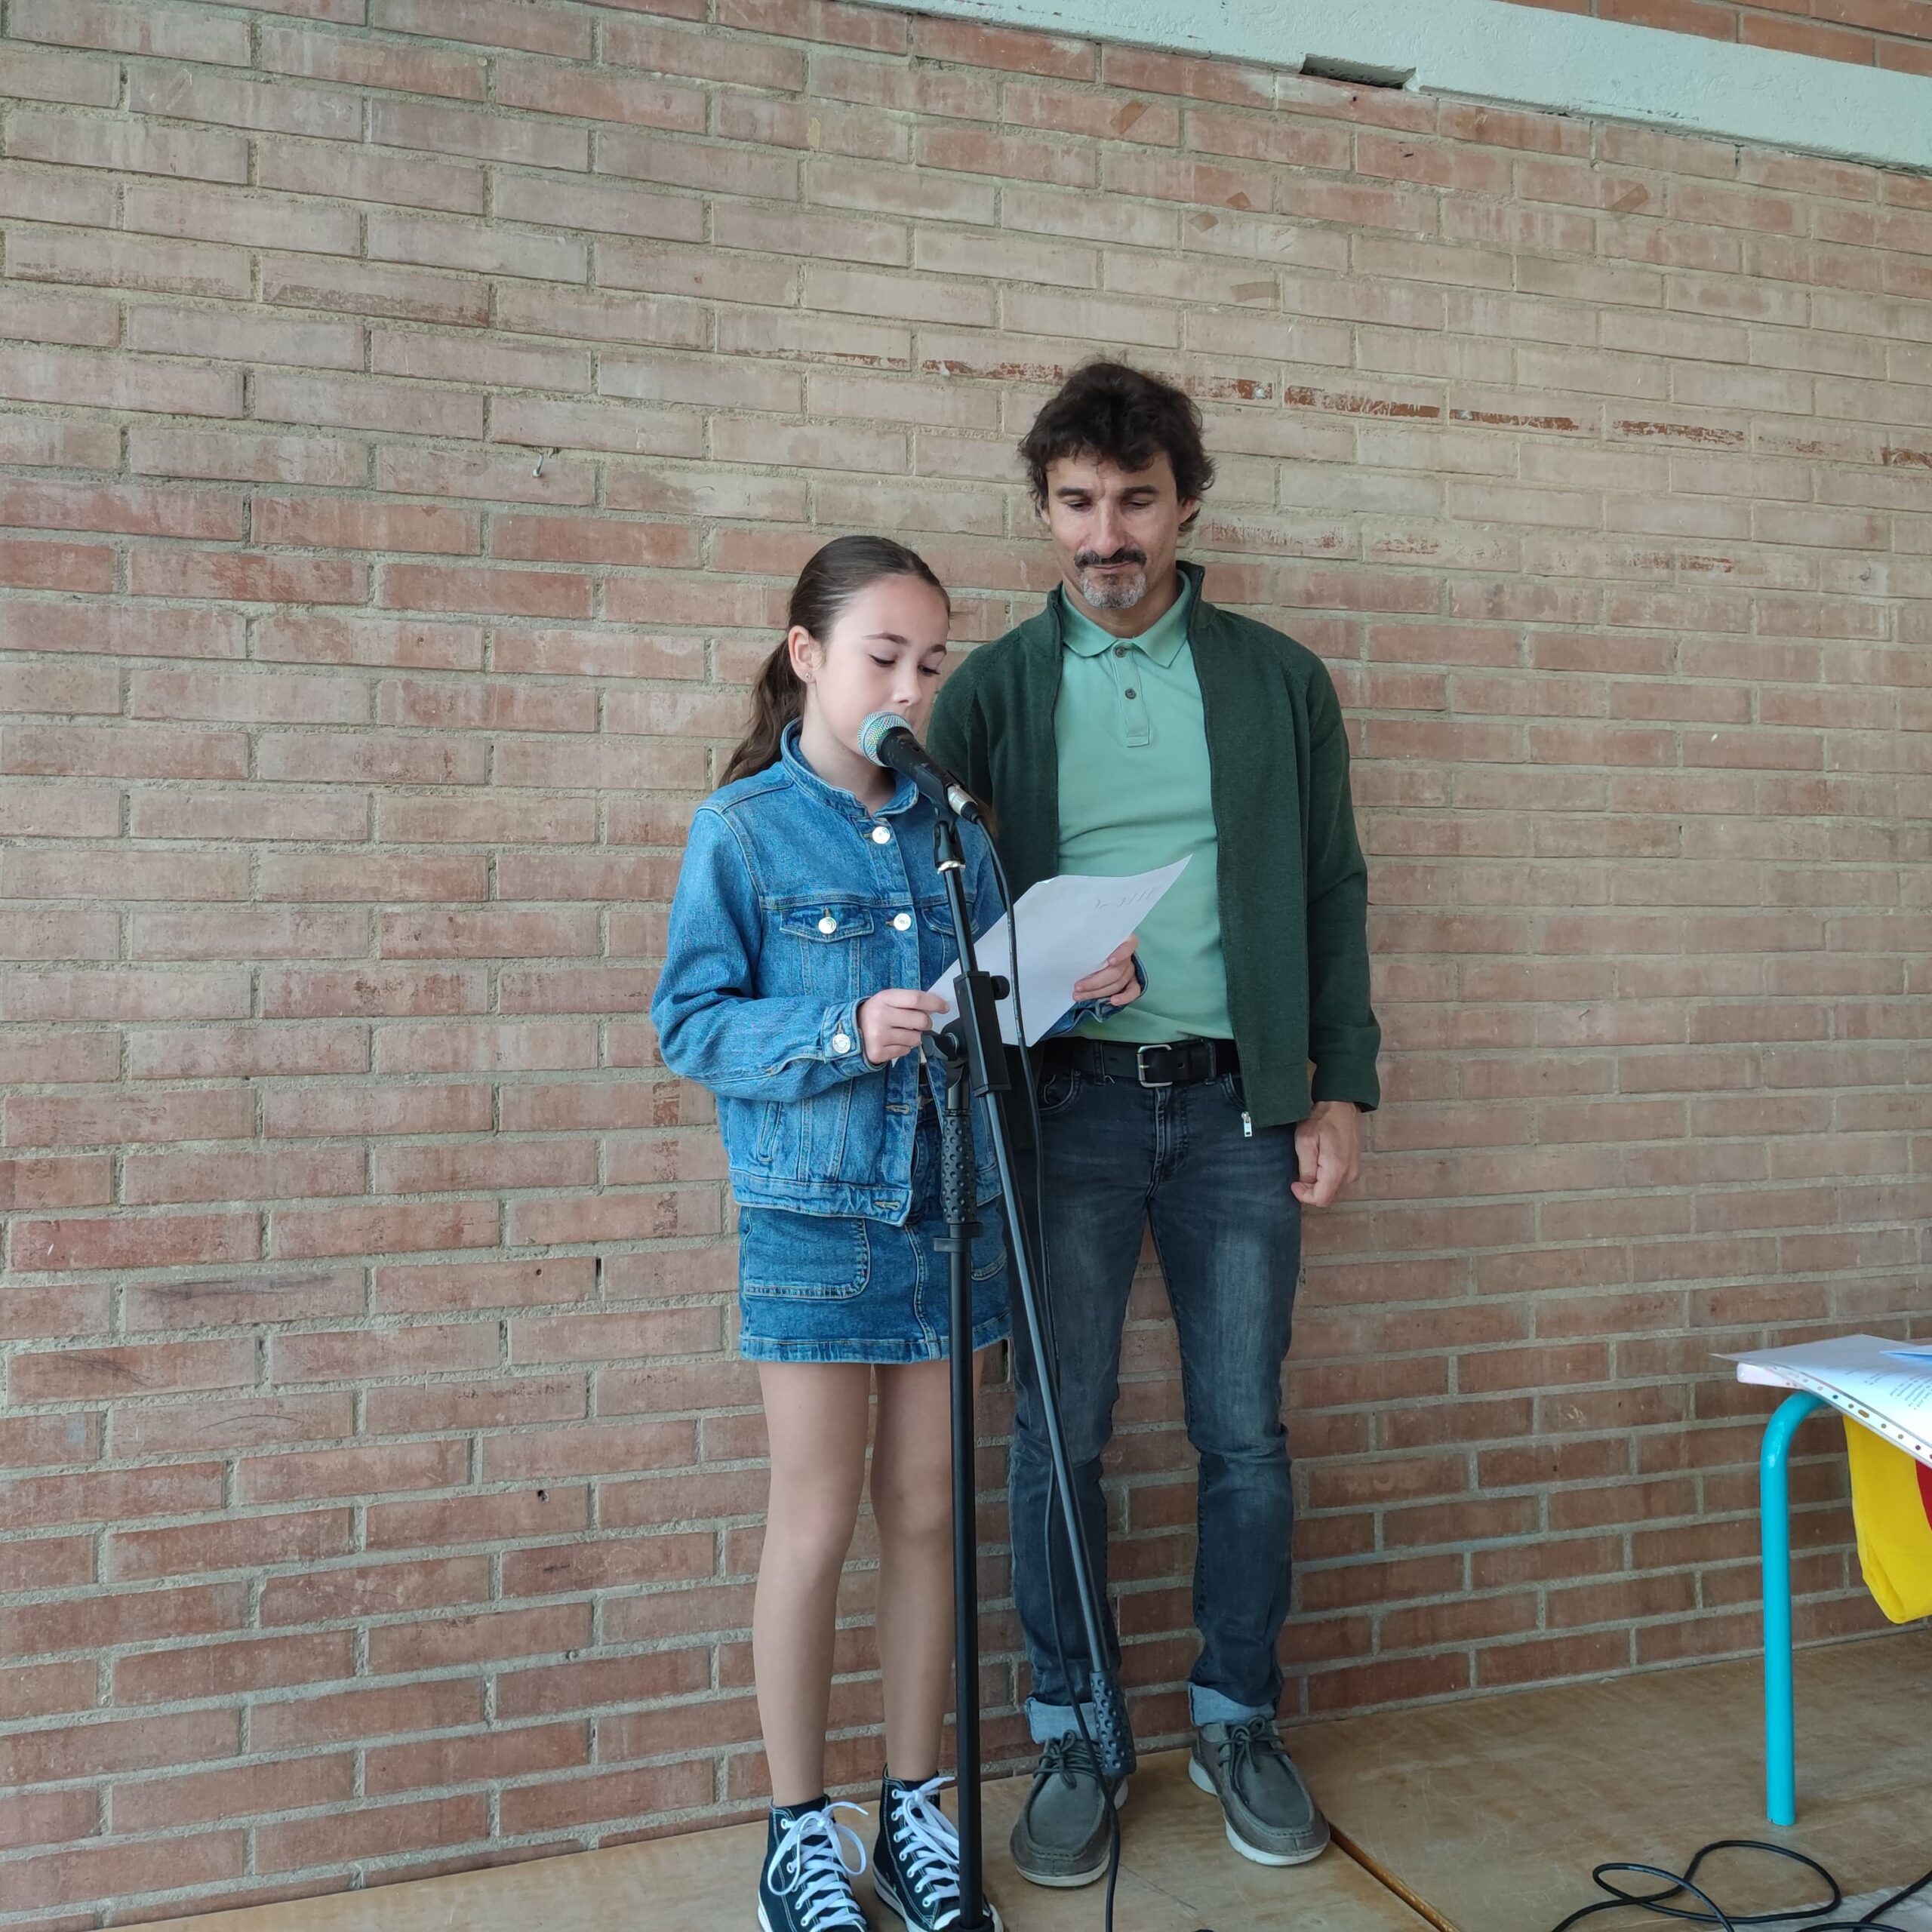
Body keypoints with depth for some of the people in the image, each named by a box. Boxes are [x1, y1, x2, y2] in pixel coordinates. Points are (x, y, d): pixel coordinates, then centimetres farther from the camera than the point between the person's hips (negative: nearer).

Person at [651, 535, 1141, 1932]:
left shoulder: (953, 824, 8)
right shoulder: (746, 827, -5)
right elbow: (692, 1023, -9)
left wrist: (1079, 990, -7)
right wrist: (844, 1034, -22)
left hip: (954, 1208, 4)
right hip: (816, 1215, -4)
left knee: (929, 1515, 13)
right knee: (817, 1525, 6)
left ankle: (915, 1807, 31)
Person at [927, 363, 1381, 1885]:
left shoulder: (1278, 681, 6)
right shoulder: (996, 687, 4)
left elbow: (1334, 892, 8)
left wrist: (1341, 1087, 2)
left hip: (1235, 1100, 1)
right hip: (1066, 1101, 0)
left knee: (1244, 1431, 8)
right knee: (1059, 1432, 5)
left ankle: (1239, 1722, 28)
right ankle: (1073, 1741, 23)